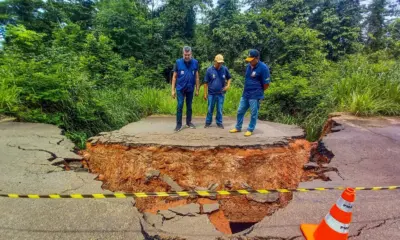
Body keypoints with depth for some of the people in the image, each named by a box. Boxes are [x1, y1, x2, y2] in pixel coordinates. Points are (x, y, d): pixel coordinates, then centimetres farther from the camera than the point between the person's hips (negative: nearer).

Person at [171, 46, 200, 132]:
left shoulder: (195, 62, -2)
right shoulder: (178, 62, -5)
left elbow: (196, 77, 4)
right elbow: (174, 77, -1)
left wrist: (197, 89, 4)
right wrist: (173, 90, -4)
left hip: (190, 88, 2)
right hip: (180, 88, -2)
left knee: (189, 106, 11)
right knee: (179, 106, -4)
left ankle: (189, 122, 24)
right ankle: (179, 124, 4)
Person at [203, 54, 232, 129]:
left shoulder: (225, 69, -3)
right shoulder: (209, 70, -7)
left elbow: (229, 78, 12)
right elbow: (206, 83, -2)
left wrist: (228, 85, -7)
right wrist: (205, 93, -2)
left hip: (221, 93, 1)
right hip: (211, 93, -1)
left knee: (220, 109, 9)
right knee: (210, 109, 9)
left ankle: (219, 122, 23)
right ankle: (208, 122, 23)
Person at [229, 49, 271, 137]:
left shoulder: (263, 68, -14)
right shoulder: (248, 66, 7)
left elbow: (266, 84, -11)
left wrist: (258, 92, 2)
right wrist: (247, 90, 15)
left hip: (255, 96, -7)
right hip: (245, 94, 7)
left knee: (253, 114, 4)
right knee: (240, 111, 13)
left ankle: (250, 130, 18)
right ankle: (238, 128, 27)